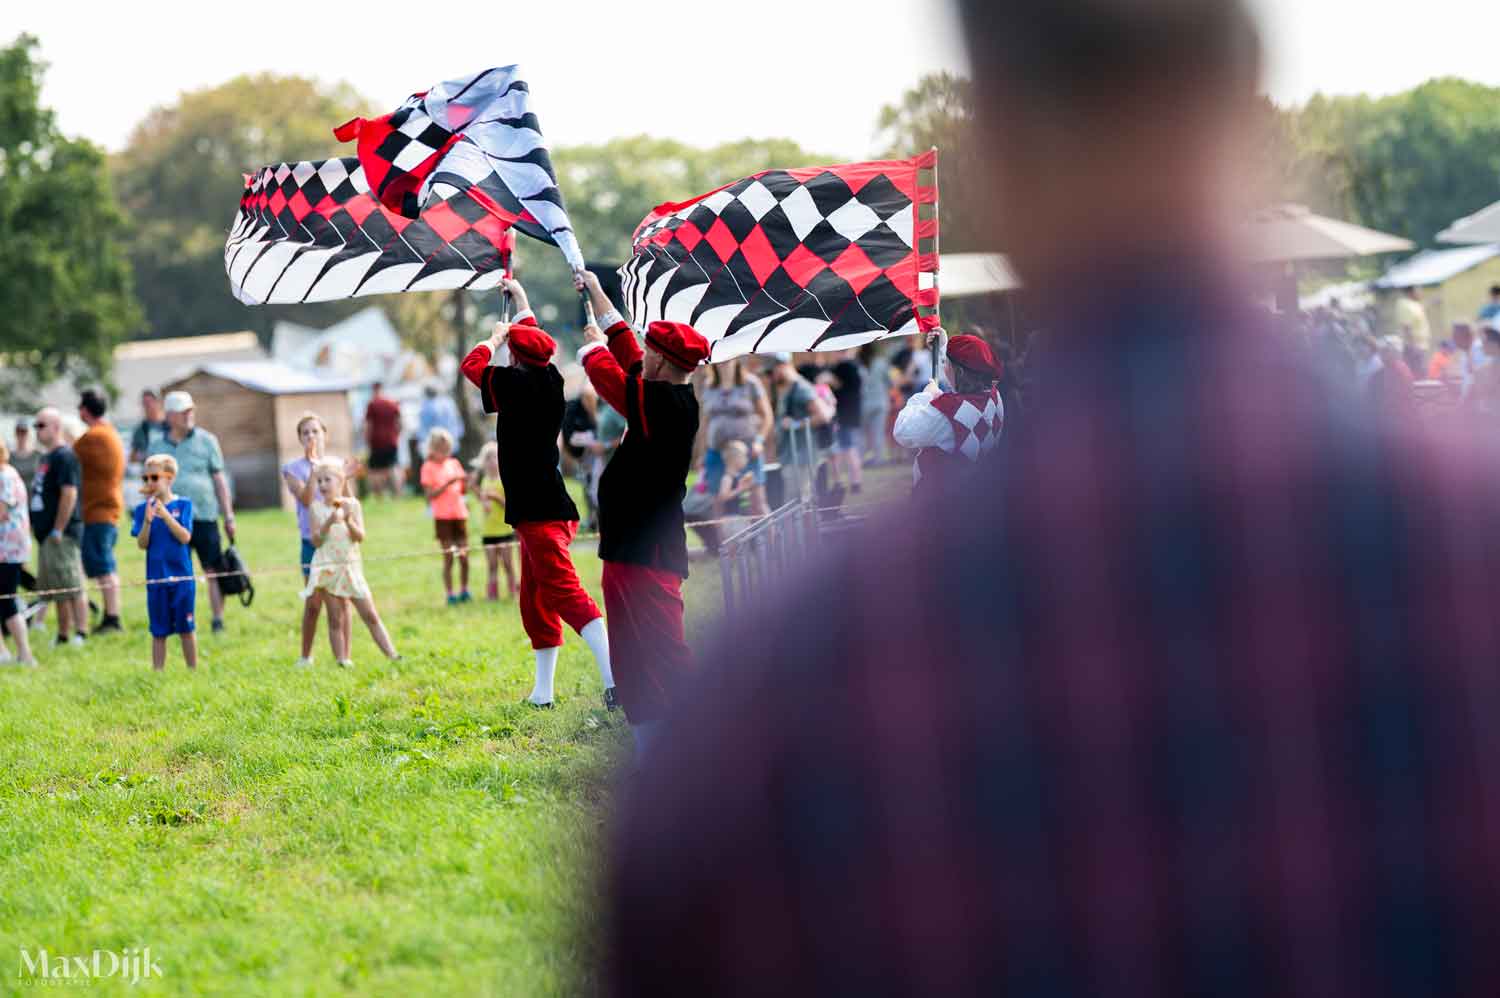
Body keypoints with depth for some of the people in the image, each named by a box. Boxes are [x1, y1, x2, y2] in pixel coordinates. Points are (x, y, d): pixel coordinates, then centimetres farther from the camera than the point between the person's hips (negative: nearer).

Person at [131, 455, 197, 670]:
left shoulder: (183, 505, -1)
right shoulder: (143, 509, 3)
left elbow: (185, 537, -12)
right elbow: (142, 544, -4)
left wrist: (165, 515, -23)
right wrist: (147, 520, -20)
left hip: (182, 577, -1)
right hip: (156, 579, 1)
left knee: (186, 628, 6)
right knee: (159, 632, 5)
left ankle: (193, 671, 16)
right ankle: (158, 673, 10)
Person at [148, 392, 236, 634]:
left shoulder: (206, 440, 5)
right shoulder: (157, 445, 9)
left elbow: (219, 480, 7)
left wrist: (228, 516, 5)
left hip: (204, 516, -1)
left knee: (213, 570, -3)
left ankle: (218, 621, 1)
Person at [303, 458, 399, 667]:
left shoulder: (352, 505, 1)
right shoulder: (316, 508, -2)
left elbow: (360, 537, -5)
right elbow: (316, 540, -8)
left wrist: (348, 520, -22)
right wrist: (328, 522, -23)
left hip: (351, 567, 1)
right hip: (327, 569, -1)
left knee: (371, 615, 1)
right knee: (336, 619, 0)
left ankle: (393, 656, 0)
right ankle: (342, 661, 2)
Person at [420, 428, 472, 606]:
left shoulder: (454, 463, 10)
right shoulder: (429, 467, -3)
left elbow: (463, 490, 14)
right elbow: (430, 495, -10)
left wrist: (465, 482, -7)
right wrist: (448, 484, -19)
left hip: (459, 513, 4)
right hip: (442, 516, -4)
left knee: (464, 555, 1)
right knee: (448, 557, -5)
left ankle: (464, 591, 12)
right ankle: (450, 594, -1)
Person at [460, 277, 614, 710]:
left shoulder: (515, 384, -9)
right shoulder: (550, 380, 12)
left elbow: (473, 364, 7)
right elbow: (537, 344, 33)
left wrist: (495, 338, 24)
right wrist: (522, 303, 46)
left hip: (539, 511, -9)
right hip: (547, 507, 9)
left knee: (566, 593, -19)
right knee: (535, 603, 16)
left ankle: (614, 678, -33)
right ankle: (542, 690, 21)